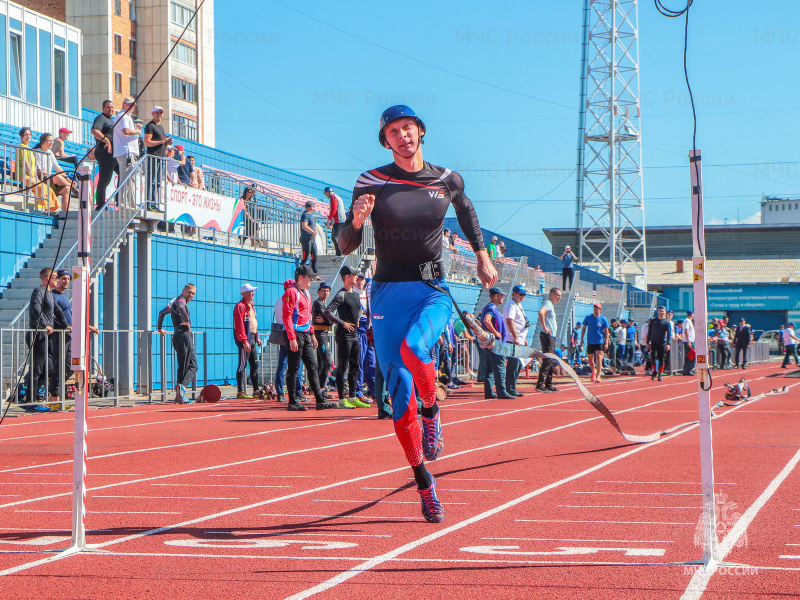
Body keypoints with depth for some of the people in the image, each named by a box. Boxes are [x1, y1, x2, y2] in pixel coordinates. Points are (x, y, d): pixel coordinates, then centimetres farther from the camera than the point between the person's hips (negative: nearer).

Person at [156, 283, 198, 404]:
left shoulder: (174, 301, 25)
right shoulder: (181, 300, -4)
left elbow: (162, 312, 37)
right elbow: (181, 307, -28)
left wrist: (160, 328, 41)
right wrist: (187, 321, -21)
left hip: (177, 335, 9)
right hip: (184, 335, -9)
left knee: (183, 366, 11)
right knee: (192, 366, -12)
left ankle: (179, 396, 7)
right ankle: (182, 386, -32)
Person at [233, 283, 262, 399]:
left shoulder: (251, 306, 19)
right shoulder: (240, 306, -11)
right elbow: (239, 325, -18)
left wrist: (257, 337, 18)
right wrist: (244, 341, -23)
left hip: (252, 339, 10)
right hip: (244, 339, -10)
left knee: (255, 364, 12)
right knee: (243, 365, -9)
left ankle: (256, 390, 18)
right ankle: (241, 392, -10)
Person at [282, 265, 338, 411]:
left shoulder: (306, 293, 18)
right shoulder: (291, 292, -11)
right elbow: (287, 316, -17)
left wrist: (312, 334, 19)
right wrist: (292, 338, -22)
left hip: (305, 334, 9)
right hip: (295, 334, -9)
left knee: (313, 366, 7)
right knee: (293, 368, -3)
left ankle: (320, 400, 8)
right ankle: (292, 402, 2)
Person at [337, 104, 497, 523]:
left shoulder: (447, 181, 4)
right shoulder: (372, 183, -2)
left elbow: (465, 208, 27)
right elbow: (346, 246, -5)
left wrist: (482, 256, 25)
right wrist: (356, 220, -25)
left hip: (433, 290, 0)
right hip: (388, 291, 0)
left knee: (413, 348, -33)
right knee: (400, 394, -4)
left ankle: (432, 413, -3)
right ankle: (424, 484, 9)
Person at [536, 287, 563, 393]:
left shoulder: (551, 305, 20)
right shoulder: (548, 303, -11)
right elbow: (541, 312, -31)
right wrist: (544, 327, -28)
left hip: (552, 336, 10)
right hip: (547, 336, -10)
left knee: (552, 361, 12)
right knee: (548, 360, -13)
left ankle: (548, 384, 17)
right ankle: (540, 385, -14)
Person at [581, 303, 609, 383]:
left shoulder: (603, 319, -3)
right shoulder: (588, 317, 1)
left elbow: (606, 332, 1)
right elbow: (584, 328, 11)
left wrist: (606, 343, -5)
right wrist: (582, 339, 6)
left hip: (600, 341, -2)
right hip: (590, 342, 2)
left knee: (598, 357, -13)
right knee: (590, 359, 7)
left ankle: (598, 376, -13)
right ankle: (594, 370, 37)